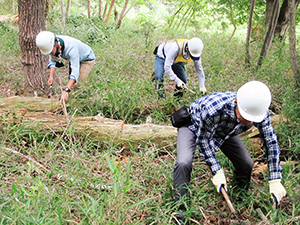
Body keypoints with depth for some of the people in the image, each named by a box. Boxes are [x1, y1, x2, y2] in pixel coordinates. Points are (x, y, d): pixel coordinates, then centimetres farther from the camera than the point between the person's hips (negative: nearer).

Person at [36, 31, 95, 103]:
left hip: (87, 59, -8)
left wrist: (66, 91, -60)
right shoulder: (51, 45, -24)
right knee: (71, 82, 9)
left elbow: (75, 72, -51)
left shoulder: (71, 48, -45)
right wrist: (51, 77, -22)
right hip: (73, 59, 8)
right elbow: (53, 61, -7)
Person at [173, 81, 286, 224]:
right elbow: (203, 139, -28)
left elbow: (271, 143, -16)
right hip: (194, 125, -4)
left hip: (223, 131, 5)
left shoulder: (261, 112, -31)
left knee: (246, 164, -3)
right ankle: (181, 210, -8)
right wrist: (217, 171, -28)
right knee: (183, 163, -26)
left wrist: (275, 181, -16)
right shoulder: (213, 108, -47)